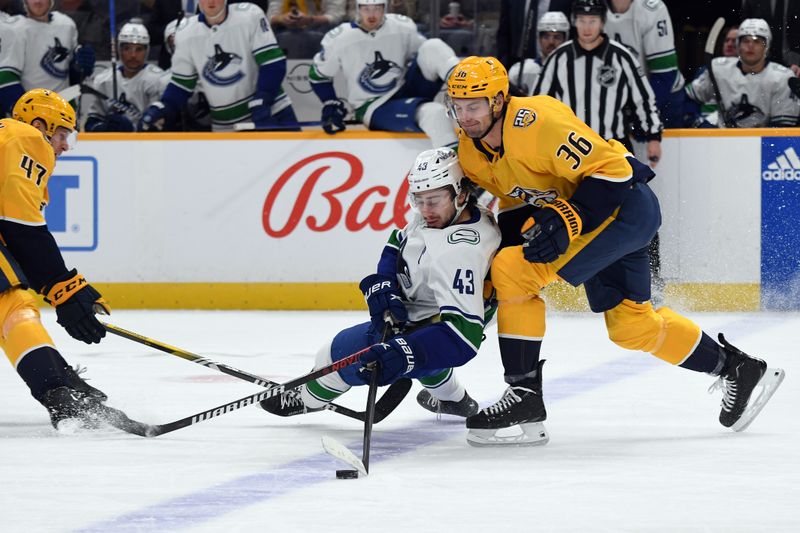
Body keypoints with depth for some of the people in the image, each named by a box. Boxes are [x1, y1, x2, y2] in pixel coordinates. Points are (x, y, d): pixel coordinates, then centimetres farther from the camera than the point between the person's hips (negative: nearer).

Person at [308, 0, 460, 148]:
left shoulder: (403, 27, -4)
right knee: (434, 112, -34)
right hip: (374, 109, -4)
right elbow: (319, 74, 5)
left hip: (406, 91, 4)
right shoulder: (338, 40, -10)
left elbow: (422, 55, 13)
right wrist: (331, 106, -3)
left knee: (432, 47, -20)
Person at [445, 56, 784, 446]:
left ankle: (524, 397, -17)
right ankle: (736, 370, 34)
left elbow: (610, 169, -24)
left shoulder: (537, 122, -26)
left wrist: (567, 222, -30)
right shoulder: (470, 152, 1)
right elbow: (516, 199, 17)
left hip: (624, 205, -10)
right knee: (631, 325, 18)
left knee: (514, 272, -22)